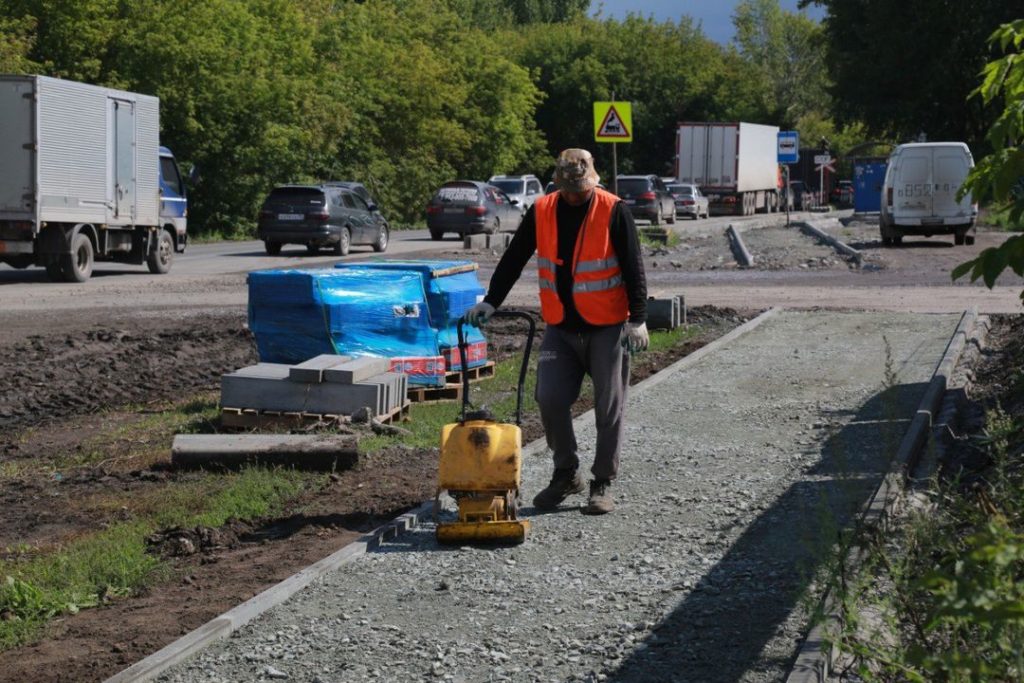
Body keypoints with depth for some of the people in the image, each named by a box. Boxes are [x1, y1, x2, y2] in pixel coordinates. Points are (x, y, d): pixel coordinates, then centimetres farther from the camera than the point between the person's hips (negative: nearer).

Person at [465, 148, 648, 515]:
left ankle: (603, 484, 15)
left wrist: (638, 319, -14)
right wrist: (491, 302, -1)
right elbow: (513, 260, 6)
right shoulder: (541, 212, 1)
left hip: (607, 328, -3)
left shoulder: (614, 212, -9)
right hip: (560, 329, 3)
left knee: (609, 407, 2)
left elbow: (633, 268, -9)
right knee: (550, 399, -6)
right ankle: (566, 473, 13)